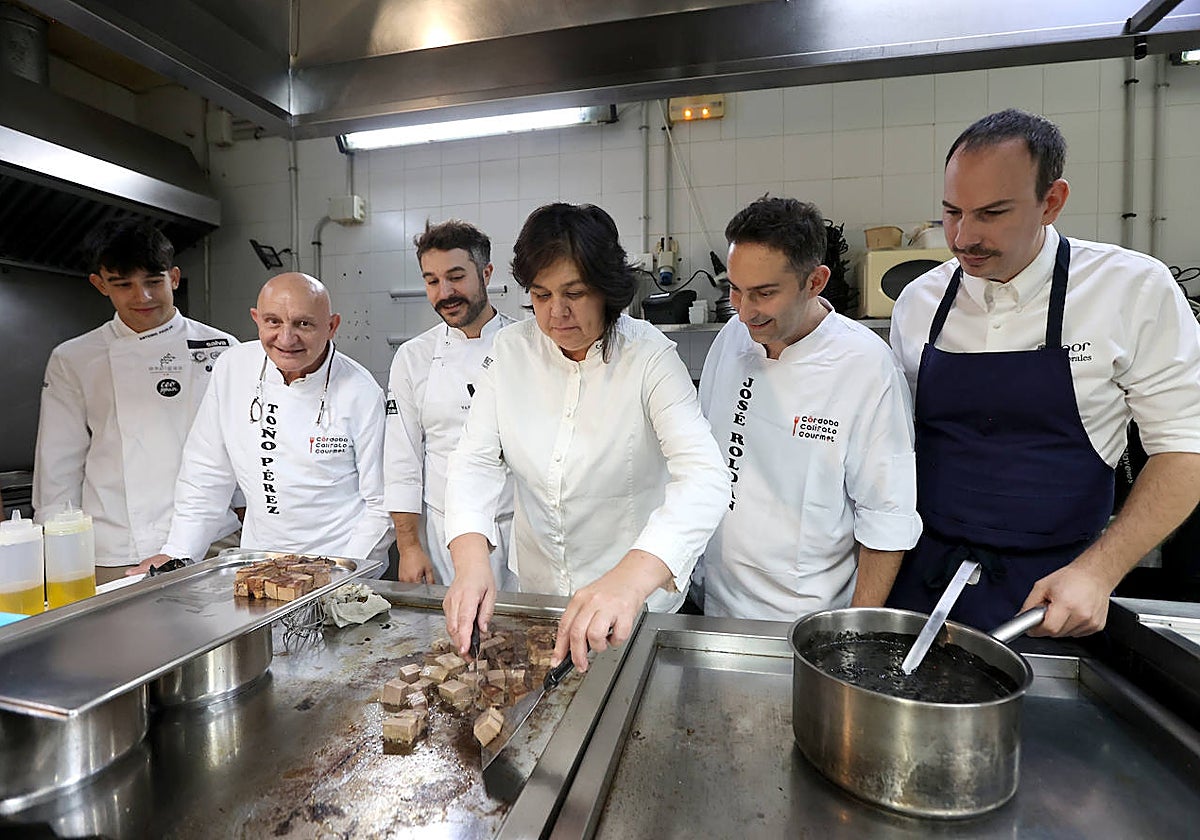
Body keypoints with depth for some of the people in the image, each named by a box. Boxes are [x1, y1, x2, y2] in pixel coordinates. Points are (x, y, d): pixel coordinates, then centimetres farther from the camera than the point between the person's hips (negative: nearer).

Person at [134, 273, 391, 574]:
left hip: (342, 566, -4)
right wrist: (176, 554, 9)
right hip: (258, 564, 4)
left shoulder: (361, 393, -12)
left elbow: (382, 503, -7)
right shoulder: (232, 367, 0)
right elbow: (208, 473, 9)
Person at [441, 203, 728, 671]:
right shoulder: (512, 350, -8)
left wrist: (631, 578, -49)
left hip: (639, 597, -3)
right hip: (536, 589, 4)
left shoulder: (649, 356, -20)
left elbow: (704, 477, -32)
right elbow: (477, 460, -11)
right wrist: (471, 558, -30)